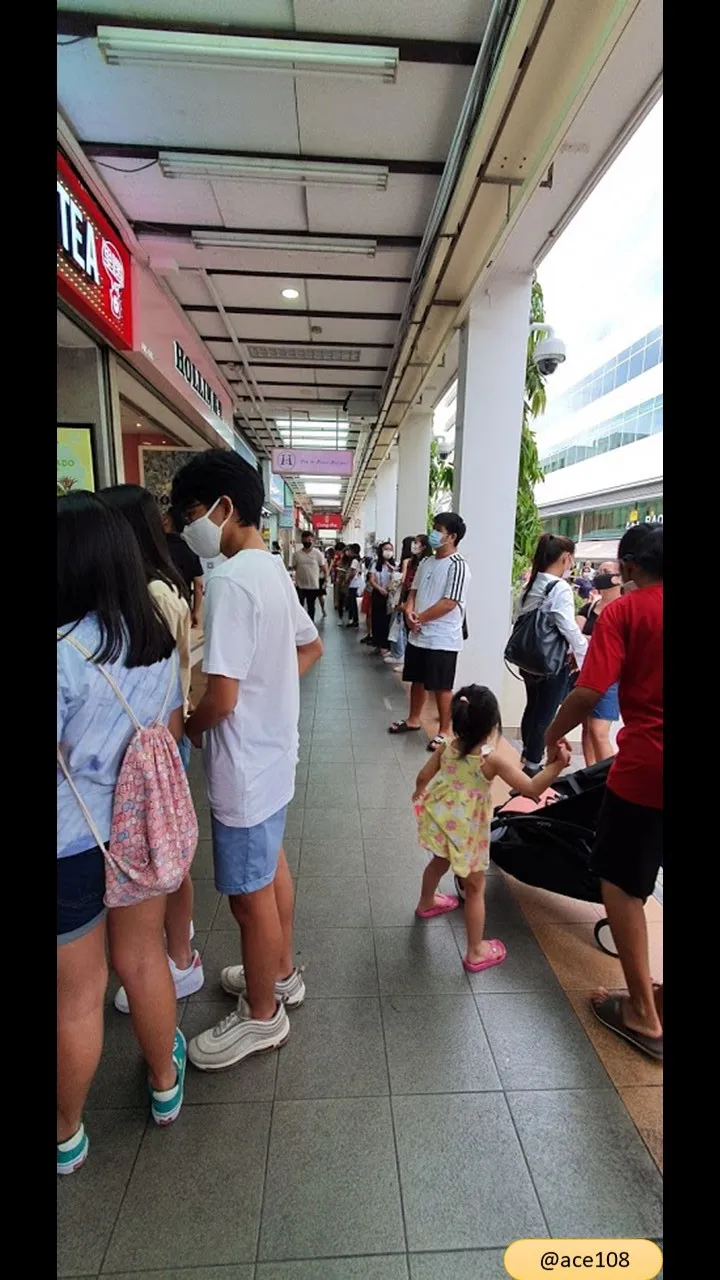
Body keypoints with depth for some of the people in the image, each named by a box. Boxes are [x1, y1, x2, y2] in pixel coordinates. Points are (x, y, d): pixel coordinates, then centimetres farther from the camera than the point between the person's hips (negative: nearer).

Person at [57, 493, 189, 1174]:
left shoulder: (64, 652, -25)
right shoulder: (158, 639, -4)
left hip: (73, 844, -5)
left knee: (77, 994, 17)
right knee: (142, 960, 25)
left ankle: (68, 1135, 44)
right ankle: (165, 1081, 48)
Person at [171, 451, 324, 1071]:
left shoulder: (232, 580, -24)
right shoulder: (274, 571, 5)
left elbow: (221, 698, -27)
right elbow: (310, 647, 18)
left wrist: (187, 729, -7)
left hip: (244, 765, -9)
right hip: (274, 751, 9)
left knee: (250, 892, 11)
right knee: (272, 866, 25)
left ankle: (261, 1015, 35)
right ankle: (281, 972, 48)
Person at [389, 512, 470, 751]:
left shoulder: (457, 566, -15)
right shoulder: (426, 562, 10)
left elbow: (449, 603, -21)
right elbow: (414, 591, 14)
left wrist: (419, 618, -13)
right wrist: (409, 612, -7)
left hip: (442, 639, -8)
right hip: (418, 635, 8)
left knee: (441, 687, 2)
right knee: (417, 680, 19)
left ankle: (444, 732, 16)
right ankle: (413, 720, 36)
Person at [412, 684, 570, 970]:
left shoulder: (446, 747, -7)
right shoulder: (494, 758, -23)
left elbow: (423, 776, 5)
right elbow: (532, 789, -24)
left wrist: (419, 793, 26)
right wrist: (558, 765, -24)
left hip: (439, 817, 6)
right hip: (466, 830, -6)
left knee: (439, 862, 34)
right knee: (475, 888, 14)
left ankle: (426, 903, 61)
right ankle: (476, 952, 30)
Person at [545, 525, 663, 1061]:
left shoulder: (624, 611, -9)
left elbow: (589, 692, -17)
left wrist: (554, 736, -1)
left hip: (644, 768, -5)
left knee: (621, 881, 14)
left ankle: (643, 1014, 25)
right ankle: (652, 1001, 37)